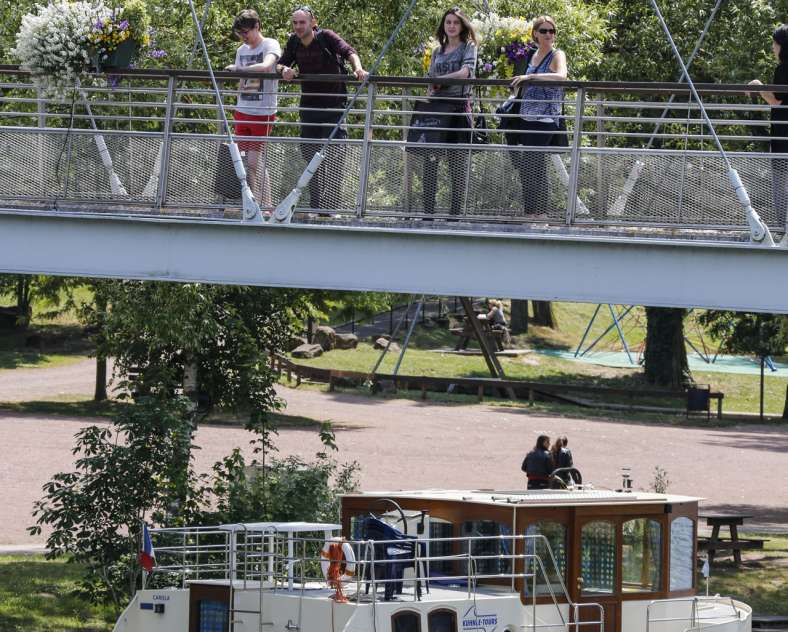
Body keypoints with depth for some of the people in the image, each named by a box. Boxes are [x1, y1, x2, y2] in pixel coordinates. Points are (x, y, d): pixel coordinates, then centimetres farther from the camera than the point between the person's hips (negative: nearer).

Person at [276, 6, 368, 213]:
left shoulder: (326, 37, -12)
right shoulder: (294, 42, 2)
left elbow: (348, 51, -23)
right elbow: (280, 64, 7)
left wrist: (358, 68, -43)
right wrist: (284, 70, -18)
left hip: (333, 104, -5)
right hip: (309, 105, 5)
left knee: (333, 156, -10)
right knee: (309, 154, 6)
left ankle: (331, 205, -8)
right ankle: (315, 203, 13)